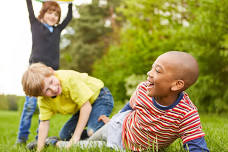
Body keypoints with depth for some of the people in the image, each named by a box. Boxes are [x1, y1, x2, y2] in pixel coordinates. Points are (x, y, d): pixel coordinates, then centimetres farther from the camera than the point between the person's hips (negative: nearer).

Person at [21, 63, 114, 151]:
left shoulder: (69, 79, -37)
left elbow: (86, 106, -33)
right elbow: (44, 123, -10)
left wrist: (76, 137, -29)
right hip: (81, 109, 7)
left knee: (92, 131, -31)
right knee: (64, 136, 6)